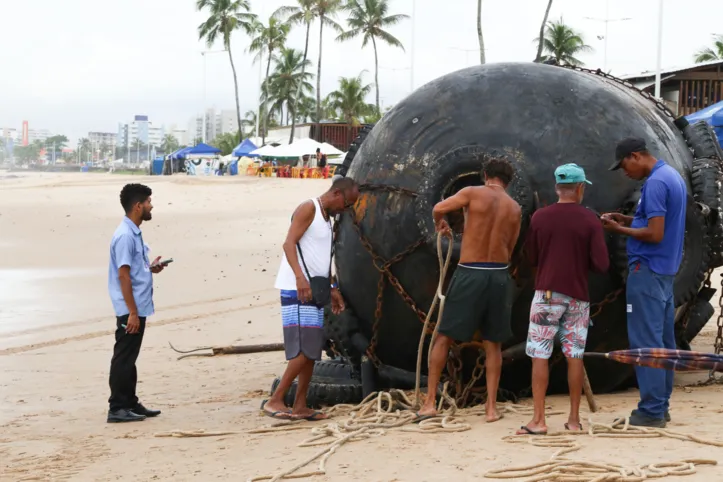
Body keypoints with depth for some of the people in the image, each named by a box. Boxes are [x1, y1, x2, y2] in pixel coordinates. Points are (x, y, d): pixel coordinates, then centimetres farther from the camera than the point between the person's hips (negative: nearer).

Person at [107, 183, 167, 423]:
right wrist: (132, 313, -21)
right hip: (130, 310, -10)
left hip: (138, 308, 10)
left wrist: (150, 268, 4)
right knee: (123, 358, -3)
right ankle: (117, 408, 3)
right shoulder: (125, 236, -17)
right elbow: (123, 275, -20)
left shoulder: (134, 233, 13)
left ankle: (130, 403, 23)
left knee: (129, 358, 15)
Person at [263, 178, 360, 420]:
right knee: (305, 350, -15)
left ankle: (300, 406, 12)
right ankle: (274, 401, -11)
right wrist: (300, 277, -31)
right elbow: (289, 243, -19)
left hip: (314, 291, 9)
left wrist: (332, 288, 25)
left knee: (312, 351, 7)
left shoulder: (327, 217, 21)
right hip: (297, 290, -9)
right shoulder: (308, 209, -7)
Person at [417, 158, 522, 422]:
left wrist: (440, 224, 16)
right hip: (499, 276, 3)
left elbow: (438, 208, -7)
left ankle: (429, 402, 4)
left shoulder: (473, 192, -4)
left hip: (470, 274, -3)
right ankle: (492, 407, 10)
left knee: (443, 338, 6)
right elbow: (509, 249, 11)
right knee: (493, 344, 13)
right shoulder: (515, 208, 8)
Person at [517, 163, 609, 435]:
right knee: (574, 356, 9)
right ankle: (574, 419, 14)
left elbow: (531, 258, 8)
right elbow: (601, 265, -7)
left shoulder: (540, 218, -1)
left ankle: (538, 420, -3)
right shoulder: (590, 221, -5)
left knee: (540, 356, 1)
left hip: (547, 293, -1)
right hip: (577, 296, 1)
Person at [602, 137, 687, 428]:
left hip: (648, 271, -10)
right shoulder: (673, 176, 14)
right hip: (666, 270, 10)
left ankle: (652, 411, -5)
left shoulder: (655, 182, -17)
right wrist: (629, 220, 12)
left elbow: (655, 235, -22)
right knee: (662, 340, 12)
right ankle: (661, 404, 17)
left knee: (646, 341, -7)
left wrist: (619, 230, -10)